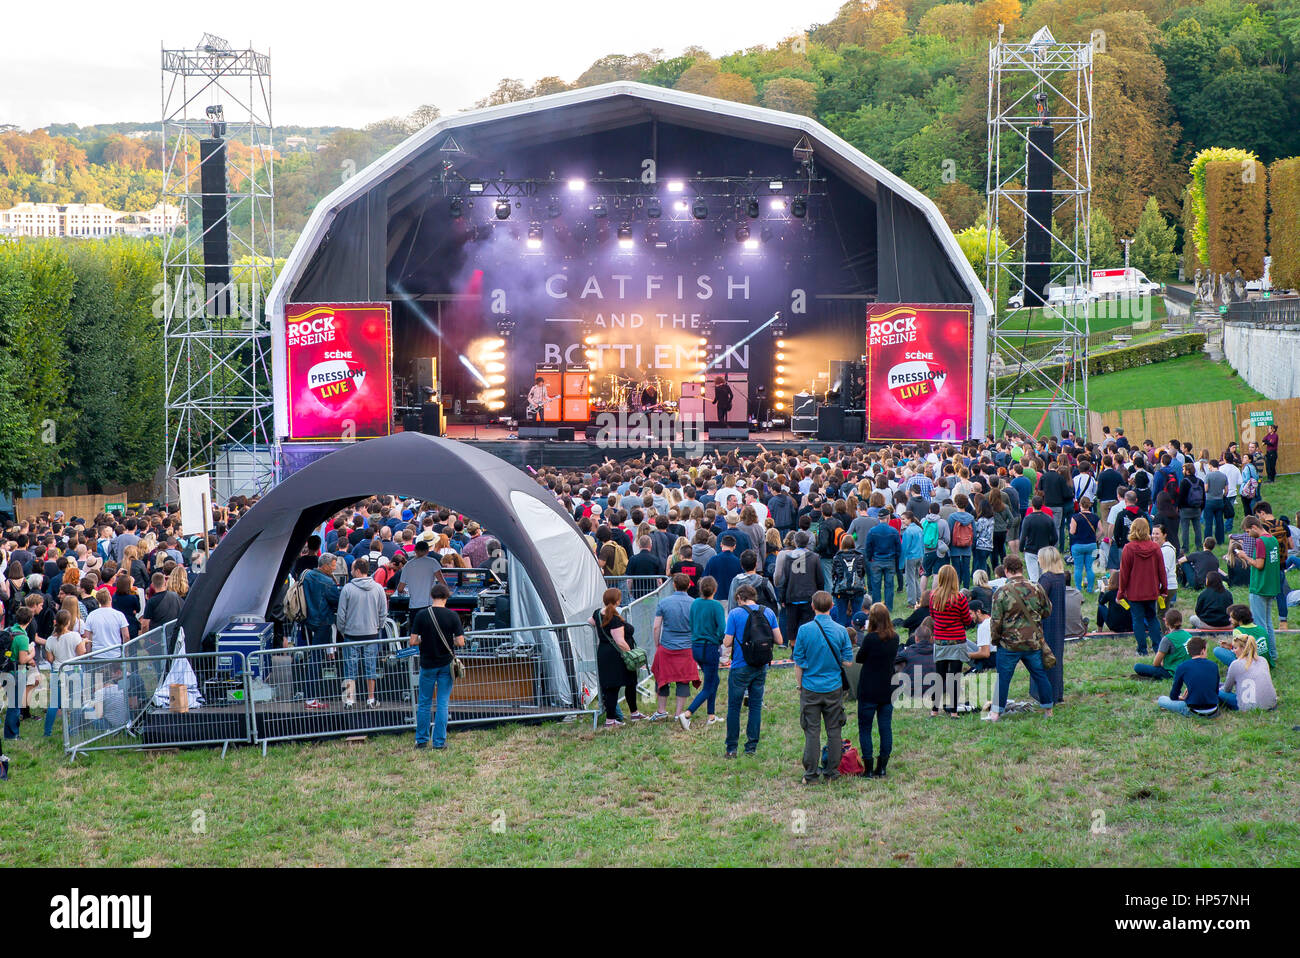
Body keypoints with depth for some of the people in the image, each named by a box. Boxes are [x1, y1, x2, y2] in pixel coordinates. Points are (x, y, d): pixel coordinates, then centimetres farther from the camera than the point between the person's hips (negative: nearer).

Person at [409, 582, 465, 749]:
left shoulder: (421, 615, -8)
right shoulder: (452, 615, -9)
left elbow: (413, 641, -9)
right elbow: (461, 642, -10)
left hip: (427, 664, 0)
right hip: (446, 665, 0)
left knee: (424, 703, 12)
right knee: (443, 703, 5)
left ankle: (421, 740, 17)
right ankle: (439, 741, 5)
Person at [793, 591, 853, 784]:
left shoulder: (804, 630, -8)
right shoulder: (841, 630, -5)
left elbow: (798, 662, -3)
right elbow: (848, 661, -1)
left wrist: (799, 685, 9)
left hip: (811, 688, -1)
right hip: (834, 688, 1)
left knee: (812, 731, 3)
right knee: (834, 731, 9)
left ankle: (811, 774, 5)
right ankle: (831, 772, 13)